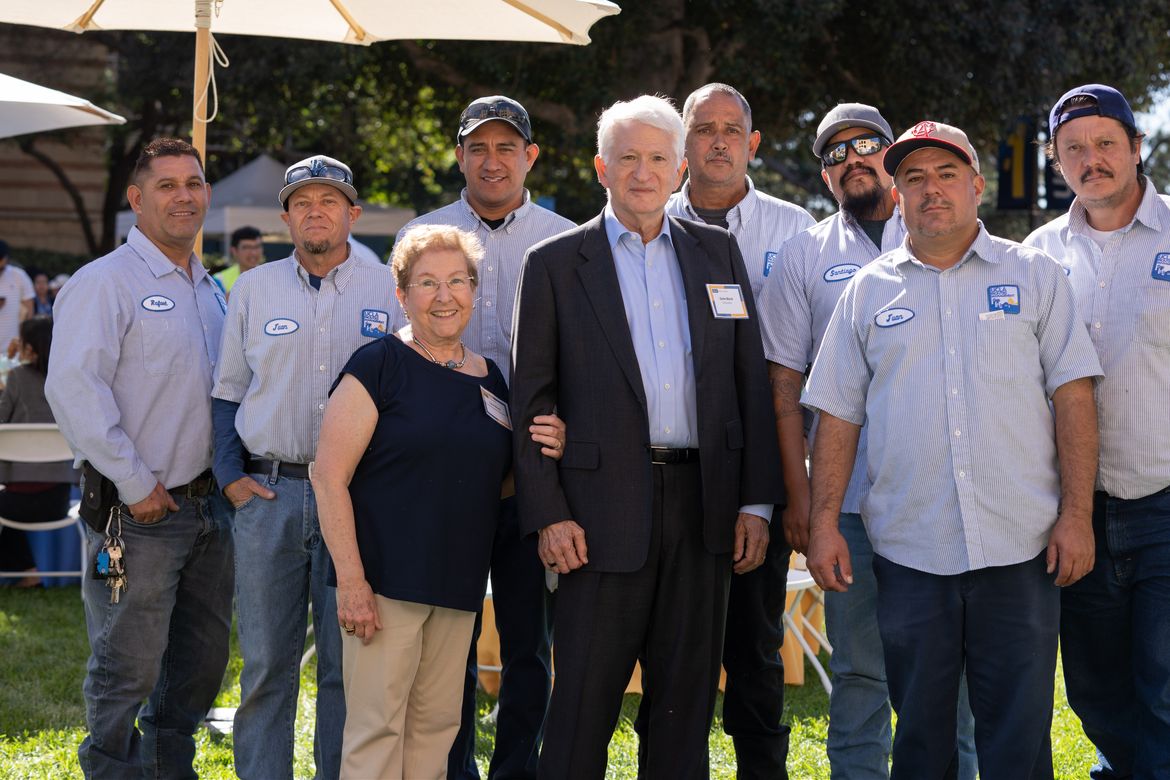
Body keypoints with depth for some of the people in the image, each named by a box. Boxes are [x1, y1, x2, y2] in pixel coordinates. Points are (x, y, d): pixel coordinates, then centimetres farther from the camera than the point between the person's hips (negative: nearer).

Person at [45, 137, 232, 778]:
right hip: (138, 513, -8)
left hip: (207, 505, 8)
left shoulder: (210, 290, 15)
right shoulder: (106, 282, -11)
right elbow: (72, 389, -20)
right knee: (128, 669, -4)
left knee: (203, 659, 15)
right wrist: (136, 484, -19)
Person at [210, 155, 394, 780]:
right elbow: (227, 392, 13)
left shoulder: (387, 291, 7)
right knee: (265, 660, 2)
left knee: (348, 661, 2)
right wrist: (231, 476, 2)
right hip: (267, 493, 1)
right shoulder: (253, 289, 10)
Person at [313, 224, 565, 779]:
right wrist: (351, 580, -18)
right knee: (378, 729, -4)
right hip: (385, 581, -6)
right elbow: (329, 476, -12)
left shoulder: (491, 379, 12)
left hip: (459, 584, 6)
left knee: (436, 726, 10)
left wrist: (540, 456, 1)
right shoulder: (378, 367, -7)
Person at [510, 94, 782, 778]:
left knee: (688, 697, 9)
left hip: (703, 507, 3)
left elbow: (752, 380, 10)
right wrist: (548, 515, -8)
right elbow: (533, 397, 0)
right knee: (585, 702, 0)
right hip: (605, 509, -3)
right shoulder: (555, 264, 3)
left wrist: (757, 500, 4)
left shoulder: (719, 252, 12)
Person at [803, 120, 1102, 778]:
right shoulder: (869, 291, 11)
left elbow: (1073, 395, 2)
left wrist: (1076, 514, -6)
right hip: (909, 550, 1)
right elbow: (839, 414, 10)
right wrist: (825, 522, 2)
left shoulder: (1035, 275, 7)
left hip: (1020, 549, -1)